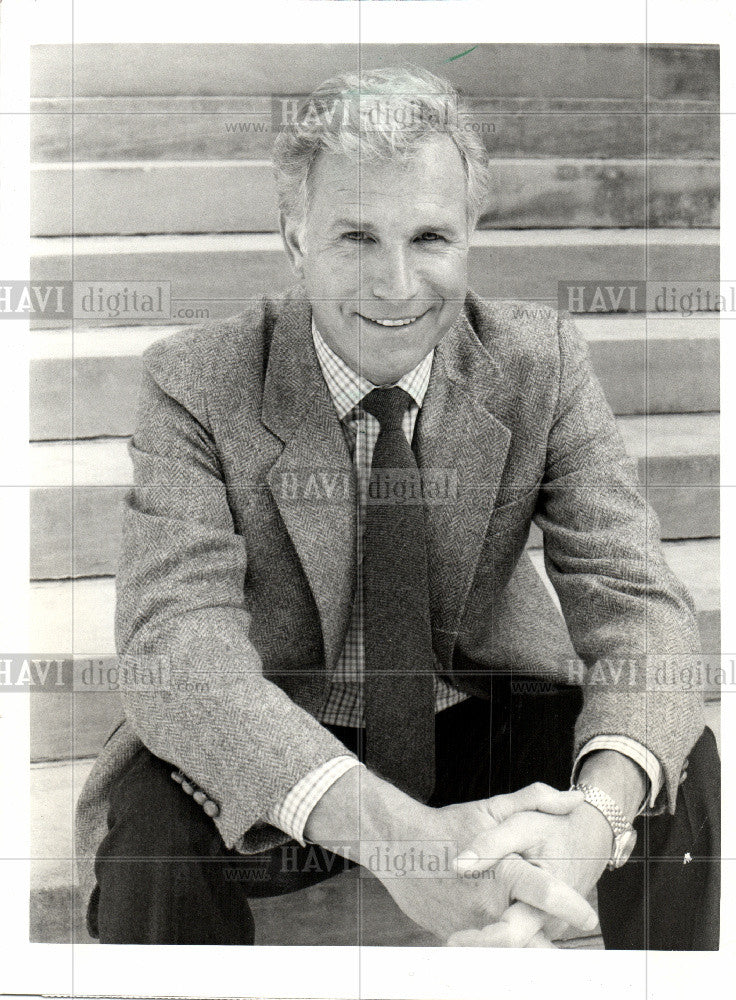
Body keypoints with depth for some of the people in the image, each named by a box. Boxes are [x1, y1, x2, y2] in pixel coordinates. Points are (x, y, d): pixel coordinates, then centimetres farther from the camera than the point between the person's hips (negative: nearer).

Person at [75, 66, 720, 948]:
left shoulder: (541, 360, -11)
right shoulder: (195, 382, -17)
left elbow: (637, 605, -17)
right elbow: (173, 643, -29)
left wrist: (595, 815, -40)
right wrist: (394, 832, -45)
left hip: (484, 729, 3)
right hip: (276, 759, -2)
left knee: (683, 763, -23)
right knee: (149, 822, -33)